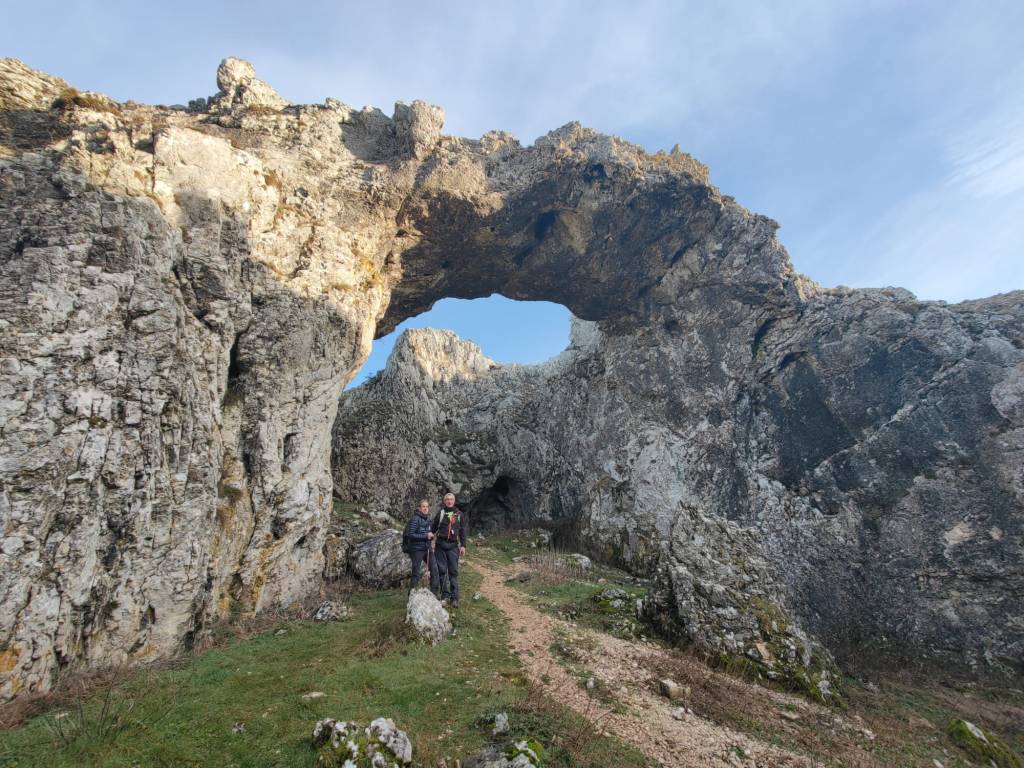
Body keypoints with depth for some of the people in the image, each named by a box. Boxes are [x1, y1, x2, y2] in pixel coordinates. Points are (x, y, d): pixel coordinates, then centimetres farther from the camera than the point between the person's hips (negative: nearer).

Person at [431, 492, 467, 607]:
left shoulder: (459, 514, 6)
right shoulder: (441, 513, 5)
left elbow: (462, 531, 9)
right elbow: (433, 527, 9)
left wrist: (463, 545, 3)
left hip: (453, 545, 0)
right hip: (440, 544, 0)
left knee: (453, 571, -2)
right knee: (441, 570, 4)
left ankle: (454, 597, 0)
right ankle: (445, 594, 14)